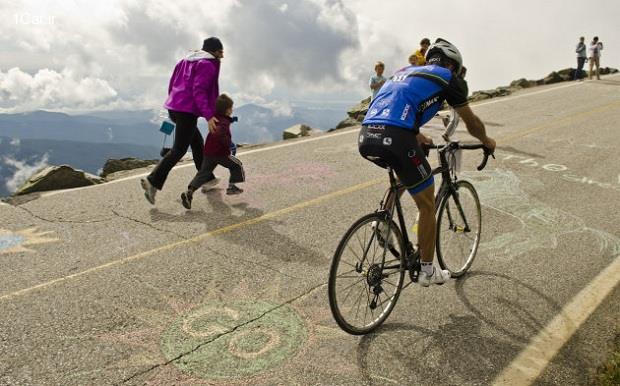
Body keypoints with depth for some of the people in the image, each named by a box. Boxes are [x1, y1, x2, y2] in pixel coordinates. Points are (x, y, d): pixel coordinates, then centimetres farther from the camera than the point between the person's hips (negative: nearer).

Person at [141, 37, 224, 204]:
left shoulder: (188, 60, 20)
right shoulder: (208, 65, -7)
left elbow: (172, 85, 18)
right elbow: (199, 91, -18)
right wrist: (208, 116, -23)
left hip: (174, 107, 9)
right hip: (188, 110, -9)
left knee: (197, 142, 18)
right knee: (179, 150, -8)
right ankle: (153, 181, -14)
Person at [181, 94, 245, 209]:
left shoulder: (215, 117, 10)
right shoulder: (224, 122, -17)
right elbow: (220, 134, -35)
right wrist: (229, 143, -22)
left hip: (208, 152, 7)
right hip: (221, 153, -7)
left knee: (203, 173, 5)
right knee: (237, 165, 16)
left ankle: (189, 192, -12)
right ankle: (231, 187, 18)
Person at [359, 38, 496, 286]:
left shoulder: (405, 72, 31)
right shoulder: (448, 78, 14)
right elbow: (471, 122, 25)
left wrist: (419, 138, 59)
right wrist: (487, 141, 44)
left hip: (365, 138, 7)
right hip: (395, 140, -7)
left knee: (406, 172, 36)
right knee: (427, 205, 12)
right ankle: (427, 272, 22)